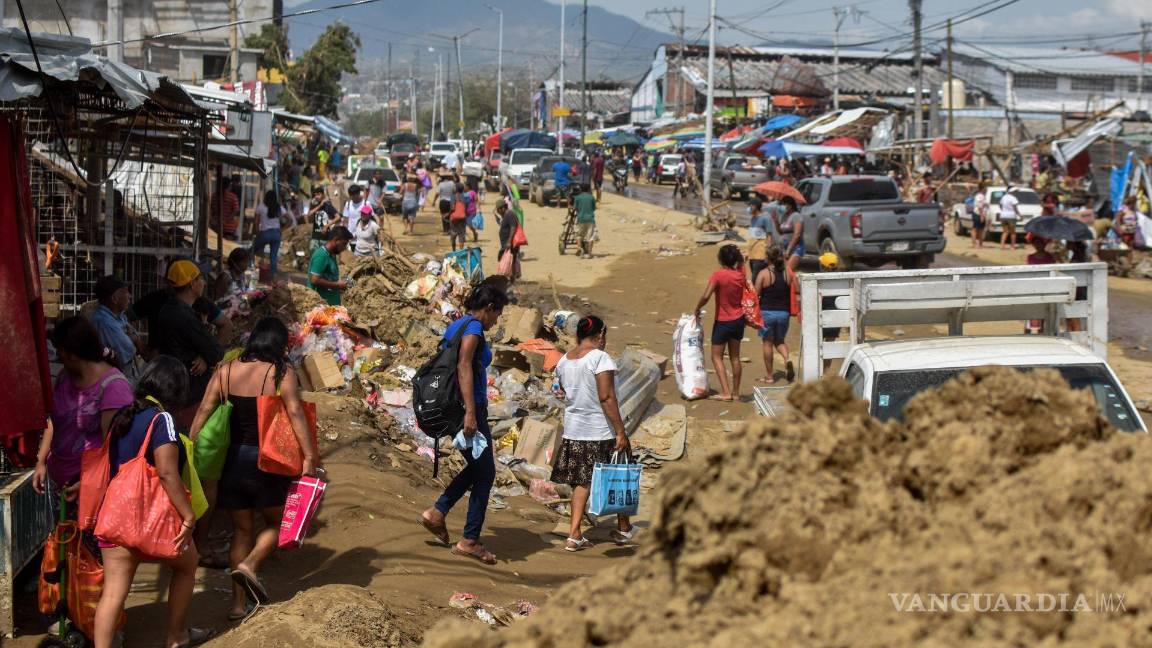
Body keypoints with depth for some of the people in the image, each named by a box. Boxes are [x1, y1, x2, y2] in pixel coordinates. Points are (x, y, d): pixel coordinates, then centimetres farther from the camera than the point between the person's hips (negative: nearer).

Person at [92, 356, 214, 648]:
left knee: (114, 590, 1)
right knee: (187, 563, 21)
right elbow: (167, 472, -21)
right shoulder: (161, 419, -13)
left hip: (115, 515, 5)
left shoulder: (123, 416, 9)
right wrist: (188, 515, -19)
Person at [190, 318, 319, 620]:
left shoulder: (225, 371, 2)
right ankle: (250, 565, -10)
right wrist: (309, 456, -17)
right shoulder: (282, 374, -8)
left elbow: (203, 411, -1)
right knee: (275, 521, 17)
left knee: (242, 529, 15)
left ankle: (239, 602, 13)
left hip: (232, 459, 4)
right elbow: (295, 414, -16)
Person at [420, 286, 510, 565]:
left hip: (451, 407, 9)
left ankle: (437, 512, 12)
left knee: (477, 467, 21)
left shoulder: (454, 326, 15)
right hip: (469, 407, -9)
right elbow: (464, 366, -23)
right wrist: (470, 412, -28)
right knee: (485, 471, 1)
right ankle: (469, 541, 3)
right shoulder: (473, 327, -12)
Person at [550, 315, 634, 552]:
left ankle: (574, 535, 2)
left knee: (581, 481, 11)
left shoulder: (563, 361, 4)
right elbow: (607, 397, -20)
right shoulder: (600, 358, -16)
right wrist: (620, 432, -18)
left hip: (573, 431, 6)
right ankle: (623, 528, 27)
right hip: (601, 431, -6)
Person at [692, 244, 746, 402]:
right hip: (738, 320, 5)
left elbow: (706, 296, -24)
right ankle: (736, 392, 19)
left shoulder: (718, 275, -19)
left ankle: (725, 392, -6)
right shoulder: (740, 275, -3)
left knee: (717, 357, 4)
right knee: (735, 356, 14)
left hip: (723, 322, -5)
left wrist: (697, 309, -10)